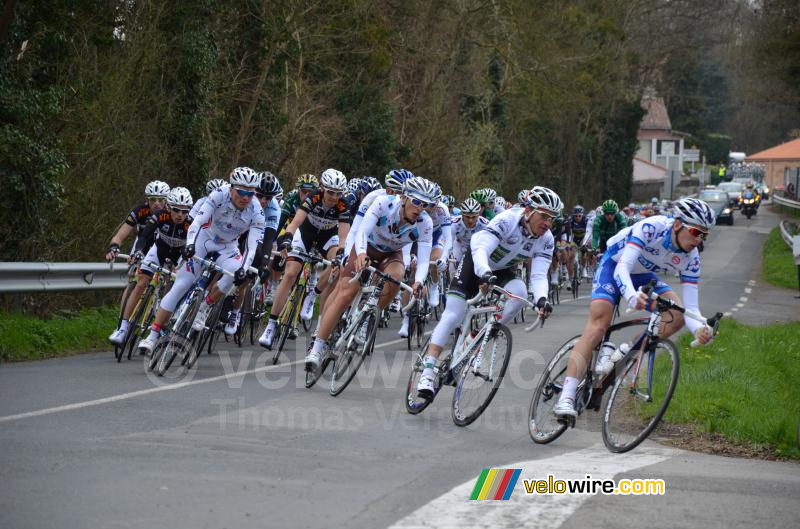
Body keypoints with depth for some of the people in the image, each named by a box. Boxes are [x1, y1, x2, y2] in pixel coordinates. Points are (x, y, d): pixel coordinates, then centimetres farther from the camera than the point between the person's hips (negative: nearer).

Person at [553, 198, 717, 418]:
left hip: (644, 276, 5)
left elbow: (690, 308, -22)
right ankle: (566, 397, -31)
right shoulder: (652, 227, -34)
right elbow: (622, 268, -42)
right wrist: (632, 295, -63)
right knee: (597, 327, -23)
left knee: (677, 317, -18)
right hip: (614, 266, -5)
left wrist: (699, 329, -45)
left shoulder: (690, 258, -20)